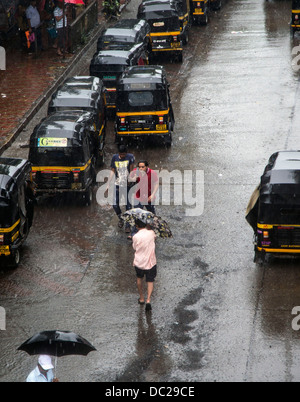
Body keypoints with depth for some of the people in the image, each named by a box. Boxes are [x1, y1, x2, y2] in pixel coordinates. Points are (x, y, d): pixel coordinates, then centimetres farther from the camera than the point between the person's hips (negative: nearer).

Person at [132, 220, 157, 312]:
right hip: (150, 262, 0)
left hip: (139, 262, 0)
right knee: (150, 281, 11)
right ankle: (148, 300, -9)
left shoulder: (135, 237, -13)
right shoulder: (151, 233, -9)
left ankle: (141, 298, 33)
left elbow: (134, 248, 1)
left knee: (139, 278, 26)